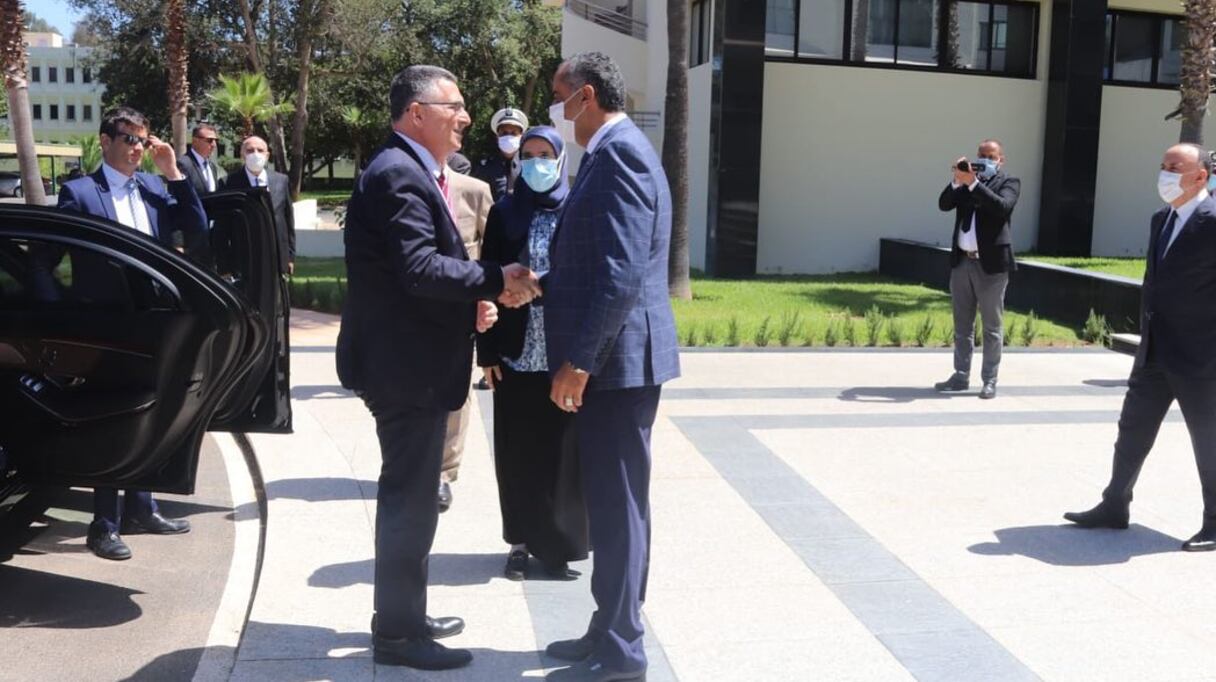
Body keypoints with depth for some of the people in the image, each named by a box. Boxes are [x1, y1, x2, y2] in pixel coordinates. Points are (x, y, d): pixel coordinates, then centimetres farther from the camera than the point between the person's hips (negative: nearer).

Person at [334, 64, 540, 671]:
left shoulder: (412, 171, 16)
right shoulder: (398, 172, -17)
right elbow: (419, 268, -27)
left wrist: (471, 303, 5)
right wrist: (496, 282, -20)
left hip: (414, 360, 11)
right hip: (406, 364, -11)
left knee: (411, 495, 19)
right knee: (409, 498, -1)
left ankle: (405, 615, 32)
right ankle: (397, 633, 12)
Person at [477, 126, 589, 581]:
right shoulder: (504, 214, 5)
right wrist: (487, 352, -2)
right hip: (515, 354, 1)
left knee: (561, 450, 4)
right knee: (518, 452, 6)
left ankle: (558, 542, 17)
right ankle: (522, 541, 19)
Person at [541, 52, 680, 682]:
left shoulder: (619, 152, -16)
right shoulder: (612, 151, 17)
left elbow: (622, 274, -24)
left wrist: (578, 361, -21)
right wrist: (538, 282, 11)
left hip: (617, 358, -10)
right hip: (610, 357, 10)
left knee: (617, 504, -2)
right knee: (614, 501, 16)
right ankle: (612, 631, 28)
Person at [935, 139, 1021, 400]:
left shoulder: (1009, 182, 1)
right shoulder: (965, 181, 13)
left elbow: (1003, 207, -19)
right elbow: (944, 204, 0)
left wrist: (973, 183, -21)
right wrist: (958, 181, -15)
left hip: (991, 263, -5)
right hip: (962, 261, 5)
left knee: (992, 327, 1)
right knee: (962, 325, 11)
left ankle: (990, 380, 5)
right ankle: (961, 376, 18)